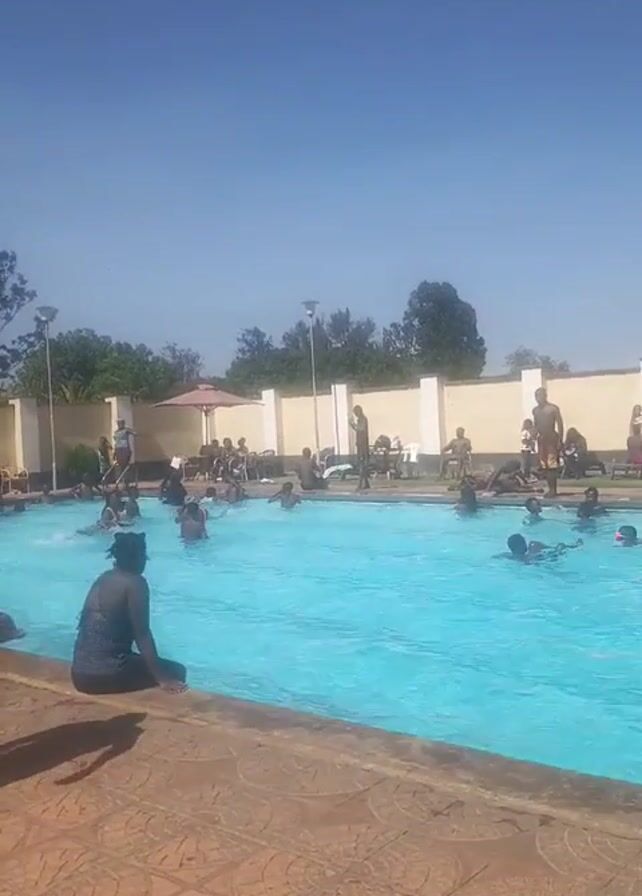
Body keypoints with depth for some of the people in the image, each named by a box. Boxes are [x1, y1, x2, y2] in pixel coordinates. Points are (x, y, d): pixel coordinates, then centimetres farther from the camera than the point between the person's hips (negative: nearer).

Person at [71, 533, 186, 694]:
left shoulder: (103, 579, 13)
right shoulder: (135, 583, -10)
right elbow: (142, 634, -13)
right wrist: (162, 678, -10)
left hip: (80, 673, 8)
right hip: (105, 675, -8)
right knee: (176, 672, 9)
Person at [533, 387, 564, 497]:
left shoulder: (553, 408, -6)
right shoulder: (535, 410, 11)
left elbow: (560, 425, -6)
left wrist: (560, 440, -12)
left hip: (552, 438, -6)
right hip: (541, 439, 6)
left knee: (552, 465, -10)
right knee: (544, 466, 5)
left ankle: (553, 490, -7)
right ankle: (551, 489, 12)